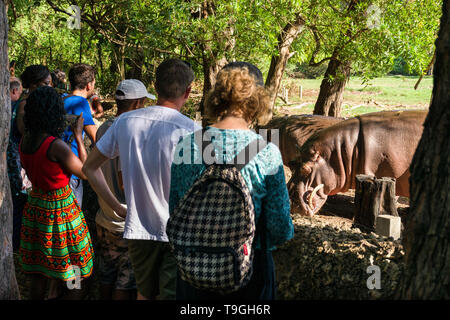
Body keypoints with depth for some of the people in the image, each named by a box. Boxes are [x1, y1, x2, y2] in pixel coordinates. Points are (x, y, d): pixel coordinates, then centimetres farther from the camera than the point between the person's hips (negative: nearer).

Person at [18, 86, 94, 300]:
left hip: (35, 207, 8)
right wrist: (78, 137, -2)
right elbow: (85, 173, -10)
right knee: (76, 282, 5)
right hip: (61, 210, -8)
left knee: (38, 277, 17)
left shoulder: (24, 141, -1)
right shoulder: (56, 146, -23)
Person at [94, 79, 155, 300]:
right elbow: (125, 182, -24)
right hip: (126, 224, -8)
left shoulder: (103, 129, 6)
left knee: (107, 278, 18)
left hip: (105, 219, 8)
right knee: (125, 284, 4)